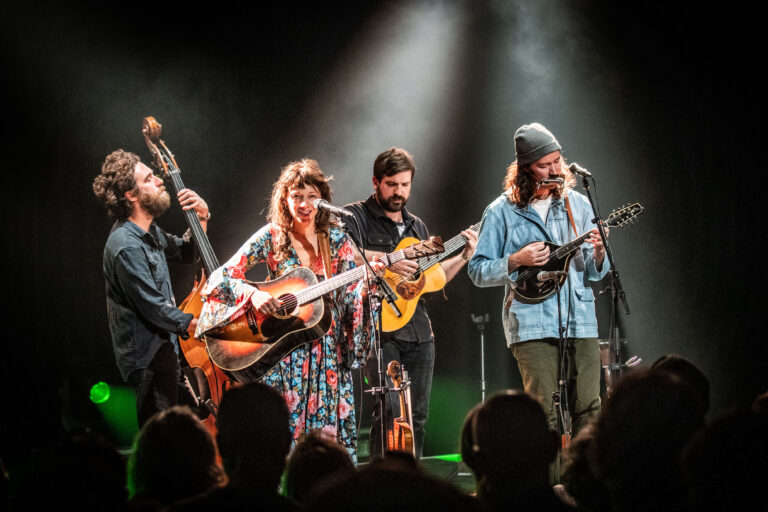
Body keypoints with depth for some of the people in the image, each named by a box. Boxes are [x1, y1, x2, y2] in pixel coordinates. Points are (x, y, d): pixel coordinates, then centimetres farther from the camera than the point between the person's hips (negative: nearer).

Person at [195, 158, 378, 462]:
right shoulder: (271, 238, -3)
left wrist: (366, 282, -20)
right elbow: (221, 278, -6)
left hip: (328, 355, 2)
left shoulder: (337, 241, 3)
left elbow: (350, 299, 1)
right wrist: (253, 293, -23)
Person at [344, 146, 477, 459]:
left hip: (418, 331, 7)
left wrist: (463, 257, 15)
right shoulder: (357, 216, -1)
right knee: (391, 409, -19)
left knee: (417, 414, 7)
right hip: (378, 327, -7)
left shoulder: (416, 227, 21)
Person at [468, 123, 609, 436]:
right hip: (531, 325, -3)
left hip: (581, 322, 3)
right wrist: (516, 261, -12)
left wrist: (598, 252, -7)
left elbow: (594, 273, 15)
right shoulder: (502, 212, 2)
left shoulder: (577, 205, 13)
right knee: (544, 414, -9)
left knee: (588, 411, 0)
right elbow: (477, 271, 4)